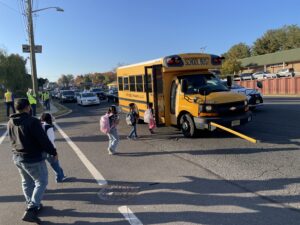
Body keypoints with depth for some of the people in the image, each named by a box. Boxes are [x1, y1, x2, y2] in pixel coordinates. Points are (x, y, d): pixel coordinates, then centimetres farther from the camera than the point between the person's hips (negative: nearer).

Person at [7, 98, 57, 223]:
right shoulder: (32, 121, -23)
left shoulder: (10, 122, 3)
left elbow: (13, 139, 16)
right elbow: (43, 140, -21)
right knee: (41, 182, 6)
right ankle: (30, 210, 1)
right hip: (33, 159, -8)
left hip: (17, 157, 8)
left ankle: (33, 206, 35)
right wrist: (53, 152, -9)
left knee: (27, 182, 21)